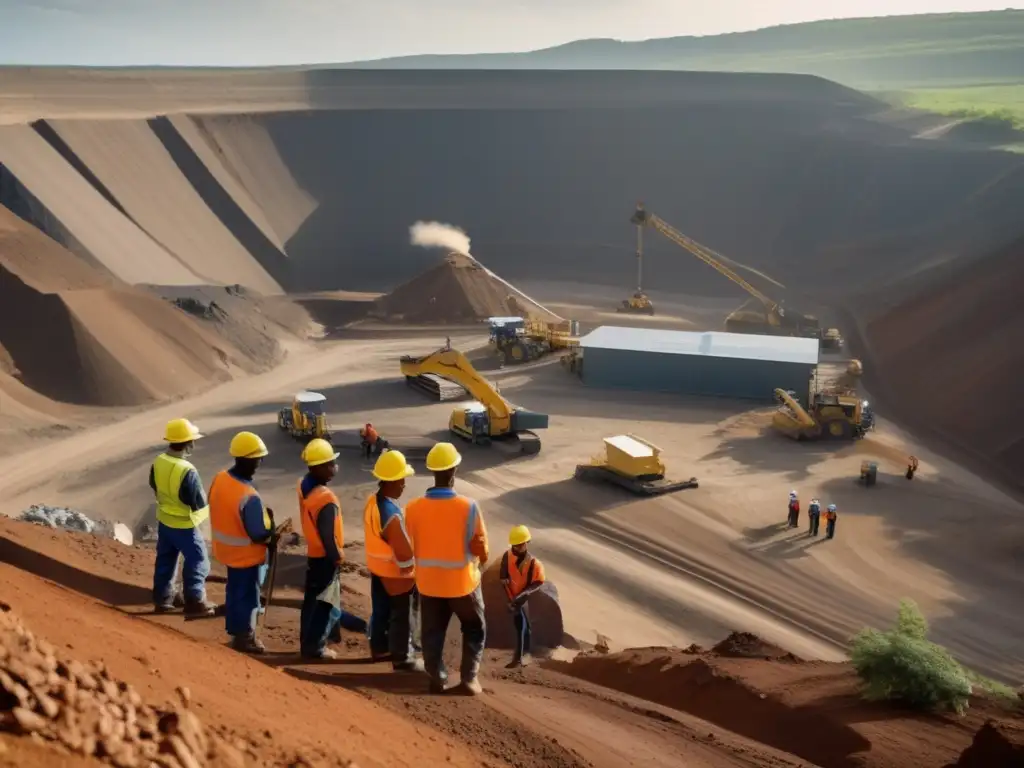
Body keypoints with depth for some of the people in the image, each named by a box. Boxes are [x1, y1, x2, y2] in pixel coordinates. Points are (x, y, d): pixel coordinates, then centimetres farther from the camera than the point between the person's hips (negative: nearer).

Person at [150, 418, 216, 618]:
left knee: (165, 560, 21)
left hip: (164, 520, 8)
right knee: (197, 562, 6)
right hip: (184, 524, -7)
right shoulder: (187, 471, -31)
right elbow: (199, 502, -23)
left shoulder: (158, 462, -7)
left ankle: (162, 600, 31)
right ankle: (195, 604, 10)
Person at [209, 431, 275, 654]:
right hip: (246, 555, -7)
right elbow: (260, 536, -28)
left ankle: (234, 627, 44)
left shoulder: (219, 478, -11)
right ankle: (244, 637, 31)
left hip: (226, 548, 7)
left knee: (234, 590, 26)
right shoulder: (249, 497, -35)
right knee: (247, 595, 14)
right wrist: (269, 519, -8)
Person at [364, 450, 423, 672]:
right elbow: (403, 548, -25)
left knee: (381, 610, 24)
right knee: (402, 617, 8)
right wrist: (410, 570, -10)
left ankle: (379, 647, 39)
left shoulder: (371, 503, -5)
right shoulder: (393, 514, -32)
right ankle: (402, 659, 20)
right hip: (396, 572, -9)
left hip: (376, 567, 9)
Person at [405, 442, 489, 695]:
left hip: (428, 581, 2)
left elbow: (412, 548, 0)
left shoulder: (414, 507, -14)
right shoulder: (468, 506, -22)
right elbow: (480, 547, -10)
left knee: (432, 633, 19)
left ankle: (437, 679, 26)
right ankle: (469, 678, 18)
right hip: (462, 581, -2)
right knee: (475, 629, 19)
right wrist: (480, 560, 12)